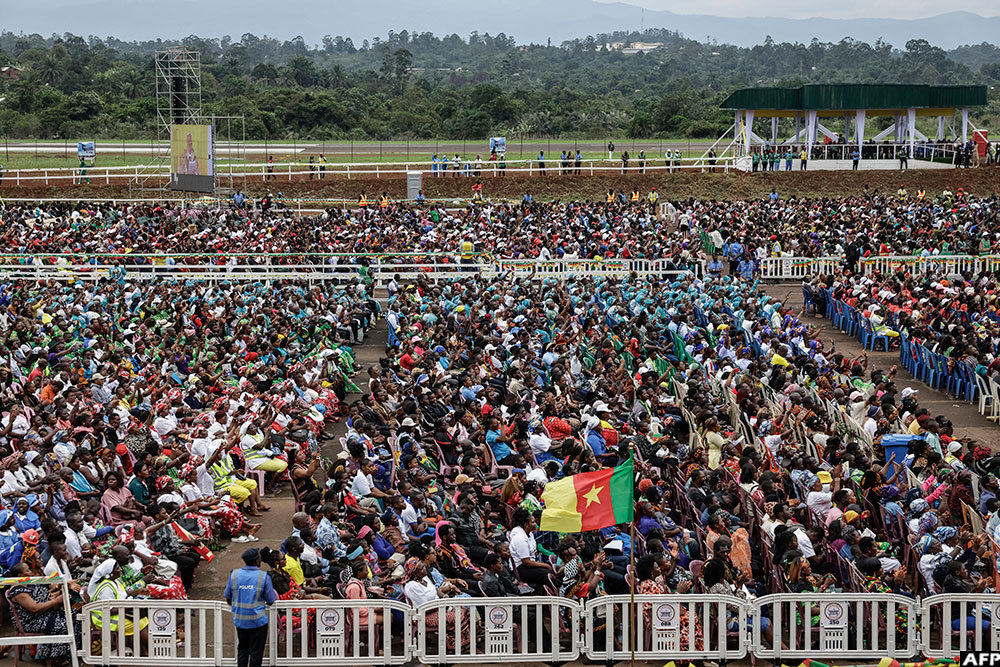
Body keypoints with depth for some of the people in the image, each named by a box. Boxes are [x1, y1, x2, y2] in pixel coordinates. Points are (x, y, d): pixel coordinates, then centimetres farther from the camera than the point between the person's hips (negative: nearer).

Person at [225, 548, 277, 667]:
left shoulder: (234, 574, -4)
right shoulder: (264, 577, -13)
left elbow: (227, 597, 5)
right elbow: (271, 601, -7)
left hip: (240, 620, 3)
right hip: (258, 621, -3)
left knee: (242, 650, 19)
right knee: (256, 652, 7)